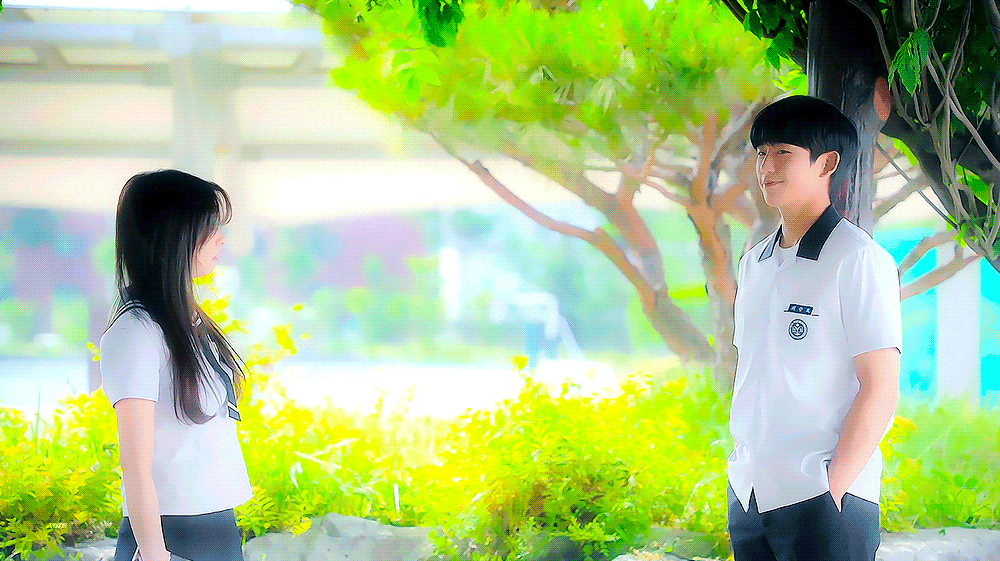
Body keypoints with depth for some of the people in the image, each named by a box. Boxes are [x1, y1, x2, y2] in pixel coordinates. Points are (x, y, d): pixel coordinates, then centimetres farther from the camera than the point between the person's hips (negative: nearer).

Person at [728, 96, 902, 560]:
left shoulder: (857, 259, -8)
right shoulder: (754, 262, 12)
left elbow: (880, 390, -12)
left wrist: (833, 488, -14)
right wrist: (742, 467, 8)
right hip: (748, 494, 6)